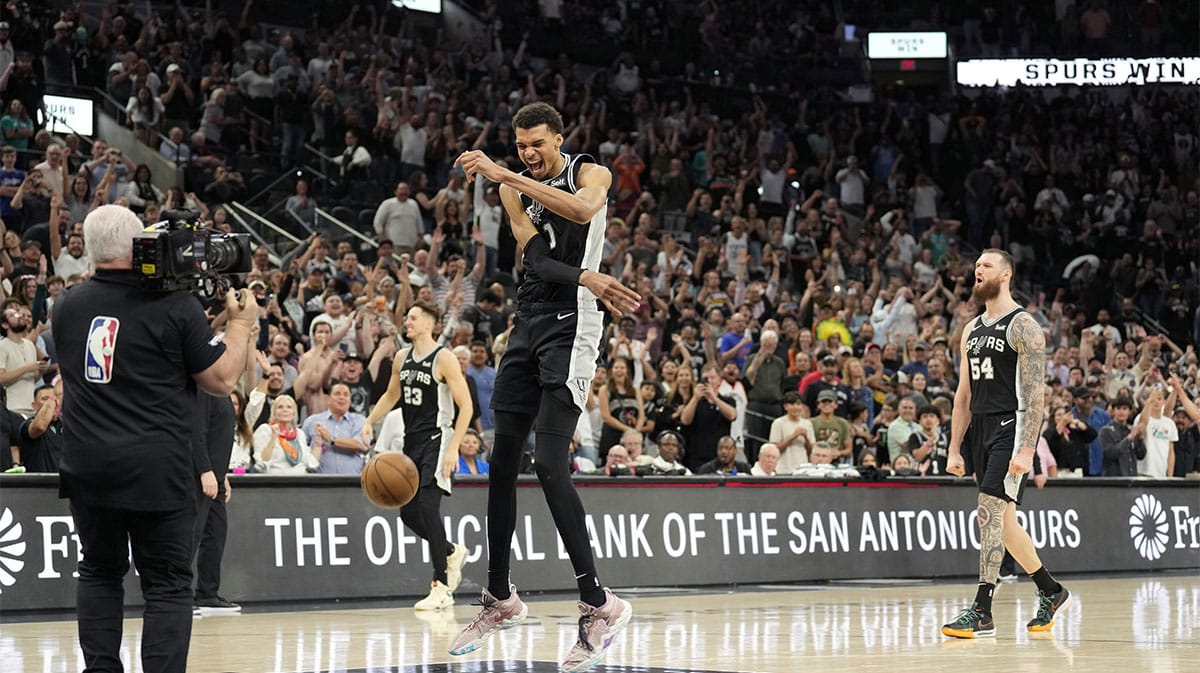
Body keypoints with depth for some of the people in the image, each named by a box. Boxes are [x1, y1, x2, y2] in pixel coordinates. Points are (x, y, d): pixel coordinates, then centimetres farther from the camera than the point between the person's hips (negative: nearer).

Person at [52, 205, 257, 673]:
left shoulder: (67, 305, 4)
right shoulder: (175, 306, -9)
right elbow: (222, 379, -4)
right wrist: (241, 323, 12)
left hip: (87, 464, 4)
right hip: (156, 467, -4)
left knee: (100, 572, 18)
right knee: (168, 583, 2)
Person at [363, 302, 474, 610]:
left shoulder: (444, 359, -11)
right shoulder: (402, 358, 11)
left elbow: (465, 405, -12)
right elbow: (391, 395, 26)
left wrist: (453, 448, -19)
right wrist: (370, 421, 10)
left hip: (436, 440, -8)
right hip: (411, 441, 8)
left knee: (427, 506, -18)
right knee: (408, 512, 7)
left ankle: (441, 588, -16)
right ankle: (451, 553, 34)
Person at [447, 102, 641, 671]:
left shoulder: (589, 174, -2)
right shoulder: (515, 190, 12)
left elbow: (582, 208, -28)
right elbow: (535, 254, -5)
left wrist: (505, 175, -31)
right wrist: (589, 279, -24)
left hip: (570, 327, -7)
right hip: (528, 321, 7)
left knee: (548, 464, -18)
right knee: (502, 463, 9)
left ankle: (598, 604, -17)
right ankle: (500, 598, 22)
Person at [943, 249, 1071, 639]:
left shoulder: (1022, 326, -9)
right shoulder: (972, 330, 16)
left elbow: (1035, 393, -15)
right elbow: (964, 394, 19)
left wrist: (1026, 449, -23)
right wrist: (954, 449, 14)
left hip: (1012, 427, -9)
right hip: (982, 429, 9)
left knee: (989, 511, -17)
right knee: (1003, 520, 13)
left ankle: (982, 612, -18)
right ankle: (1051, 593, 29)